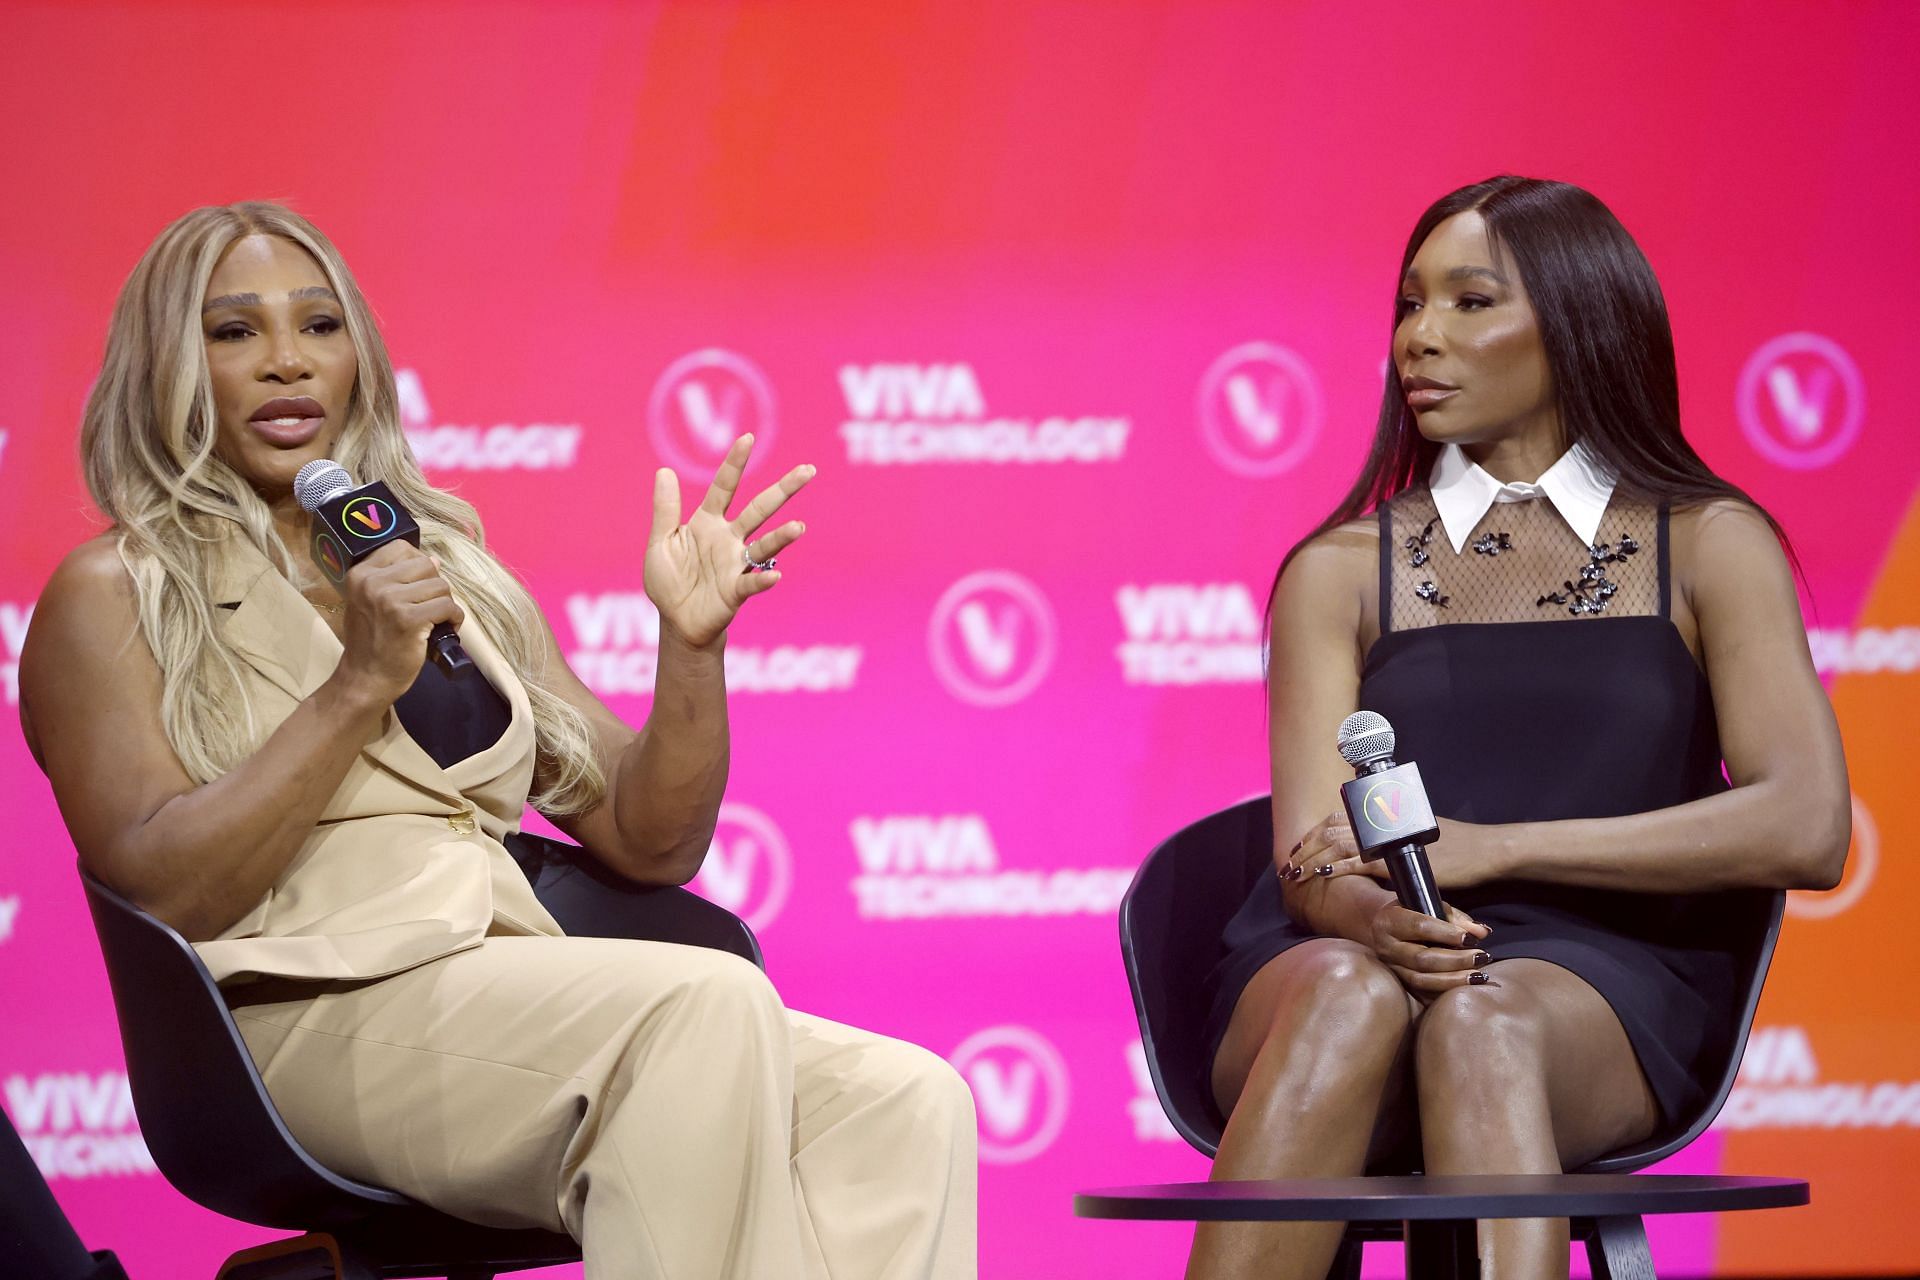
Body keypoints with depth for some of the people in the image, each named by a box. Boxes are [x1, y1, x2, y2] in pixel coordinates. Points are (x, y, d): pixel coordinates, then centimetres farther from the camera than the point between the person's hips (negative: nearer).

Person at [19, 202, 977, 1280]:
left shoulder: (454, 578, 25)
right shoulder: (114, 599, 10)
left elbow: (649, 845, 21)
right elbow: (159, 895, -6)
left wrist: (692, 647, 5)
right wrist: (358, 689, -10)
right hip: (306, 1020, -6)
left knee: (907, 1102, -21)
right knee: (707, 1003, -33)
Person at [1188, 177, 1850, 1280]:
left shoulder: (1709, 545, 12)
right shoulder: (1340, 570, 16)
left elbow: (1806, 831, -3)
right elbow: (1313, 860, 3)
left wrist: (1489, 847, -10)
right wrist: (1374, 914, -24)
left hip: (1599, 991, -1)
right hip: (1321, 971, 1)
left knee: (1481, 1024, -37)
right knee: (1352, 991, -36)